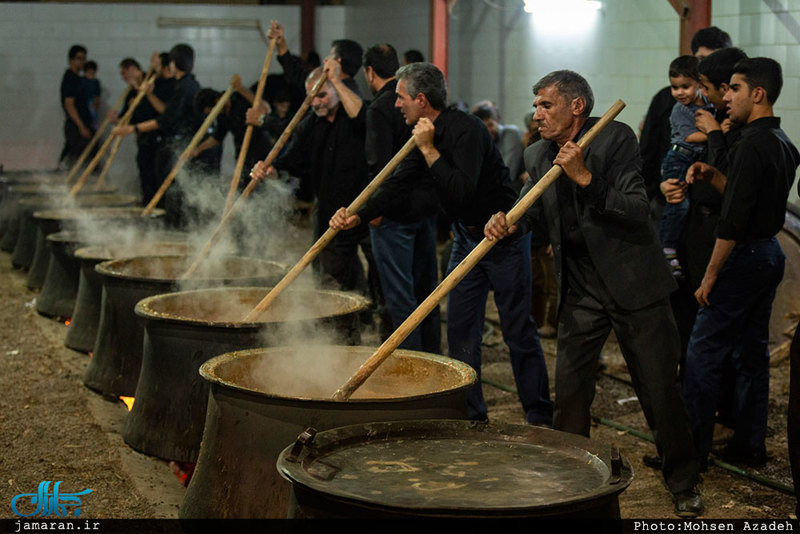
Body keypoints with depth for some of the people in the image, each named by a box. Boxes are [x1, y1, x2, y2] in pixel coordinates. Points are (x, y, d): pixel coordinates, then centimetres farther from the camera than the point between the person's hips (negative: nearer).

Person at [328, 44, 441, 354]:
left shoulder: (380, 109, -13)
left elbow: (380, 164, -21)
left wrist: (372, 211, -15)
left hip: (395, 212, -8)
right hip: (427, 206, 8)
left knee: (400, 296, -2)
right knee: (425, 287, 16)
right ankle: (432, 355, 25)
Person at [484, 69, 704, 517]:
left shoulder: (616, 139, -11)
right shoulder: (539, 156, 6)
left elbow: (639, 209, -17)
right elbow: (530, 211, 5)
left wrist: (586, 178, -27)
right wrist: (508, 224, -18)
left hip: (634, 284, -4)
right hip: (581, 292, 4)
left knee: (660, 388, 4)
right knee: (570, 389, 6)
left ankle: (684, 483, 21)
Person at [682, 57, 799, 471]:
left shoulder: (750, 145, -19)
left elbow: (733, 220, -22)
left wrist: (710, 275, -17)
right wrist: (712, 176, 6)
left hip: (744, 257, -10)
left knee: (703, 354, -4)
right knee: (751, 352, 14)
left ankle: (691, 449, 0)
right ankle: (750, 445, 20)